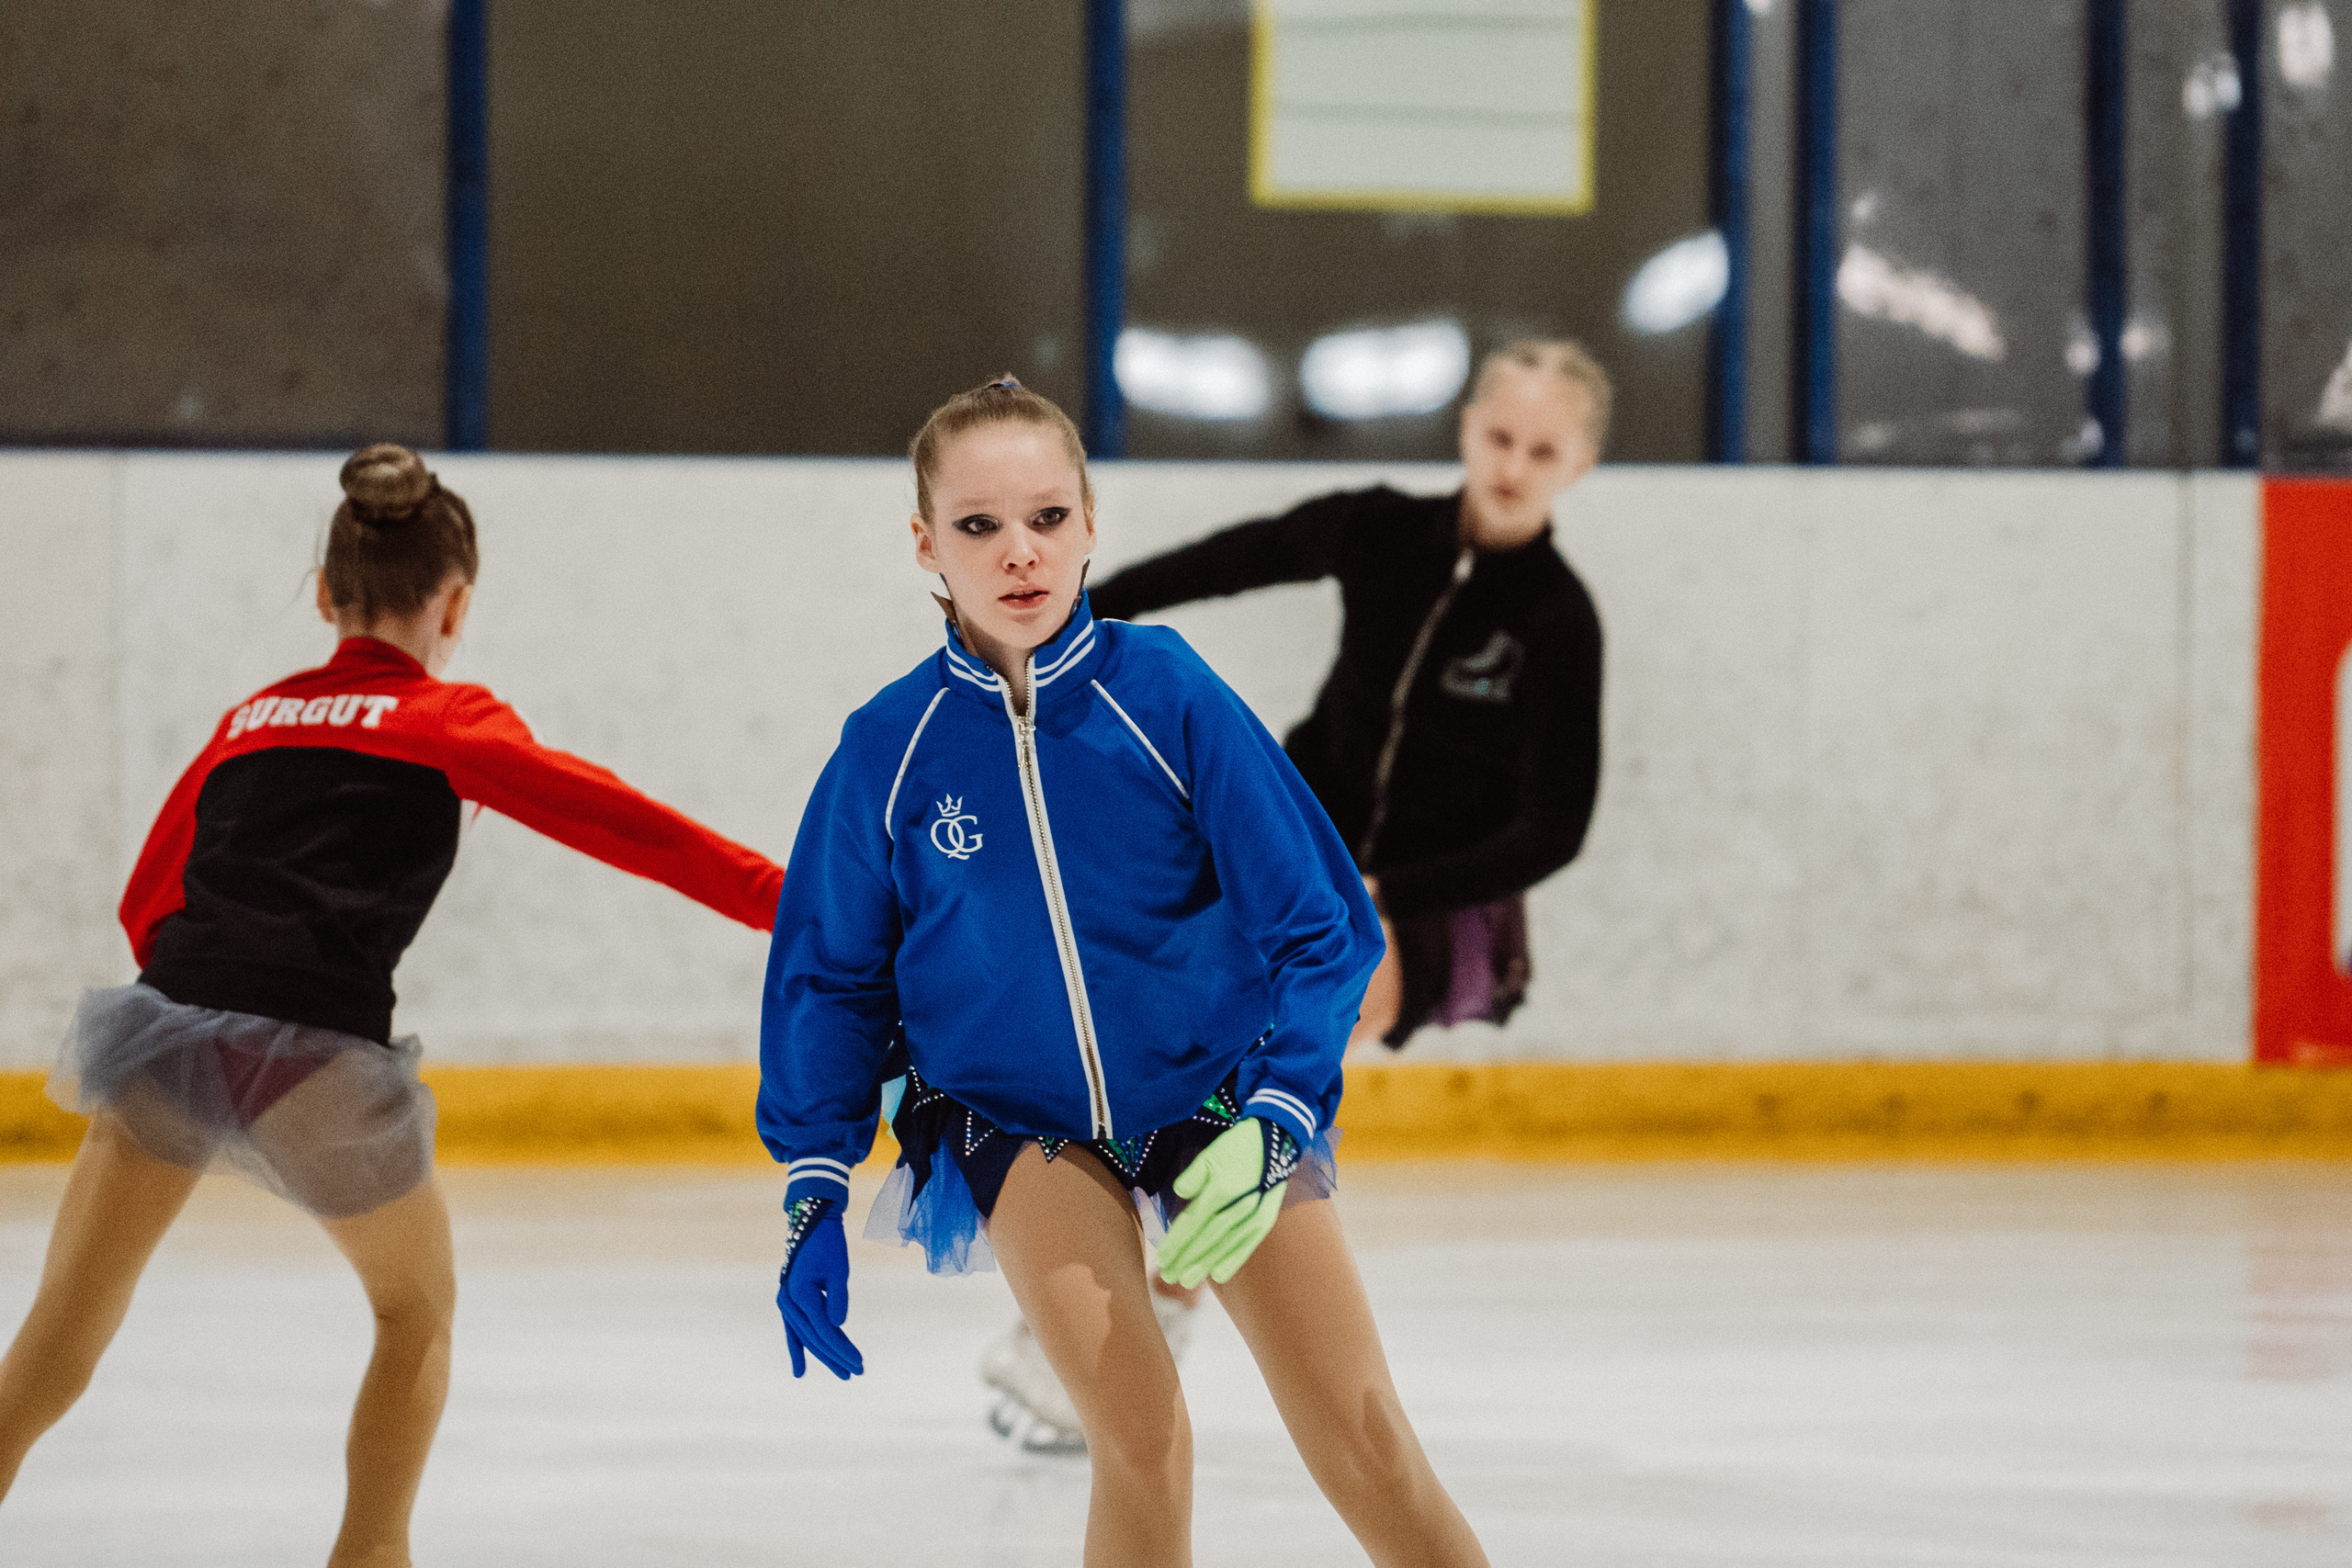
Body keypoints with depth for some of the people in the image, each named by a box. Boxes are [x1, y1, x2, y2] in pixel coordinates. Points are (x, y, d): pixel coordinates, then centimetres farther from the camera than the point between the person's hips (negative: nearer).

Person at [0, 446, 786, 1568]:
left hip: (170, 1029, 4)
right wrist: (777, 897, -2)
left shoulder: (250, 718, 22)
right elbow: (607, 819, -1)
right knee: (418, 1309, 20)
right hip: (315, 1059, -4)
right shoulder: (449, 722, 8)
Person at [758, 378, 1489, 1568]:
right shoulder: (892, 746, -11)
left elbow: (1319, 924, -10)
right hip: (1018, 1123, 0)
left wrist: (1275, 1122, -21)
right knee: (1142, 1439, -20)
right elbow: (829, 973, 3)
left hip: (1215, 1098, 0)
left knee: (1364, 1443, -5)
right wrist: (813, 1196, 0)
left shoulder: (1166, 696, -16)